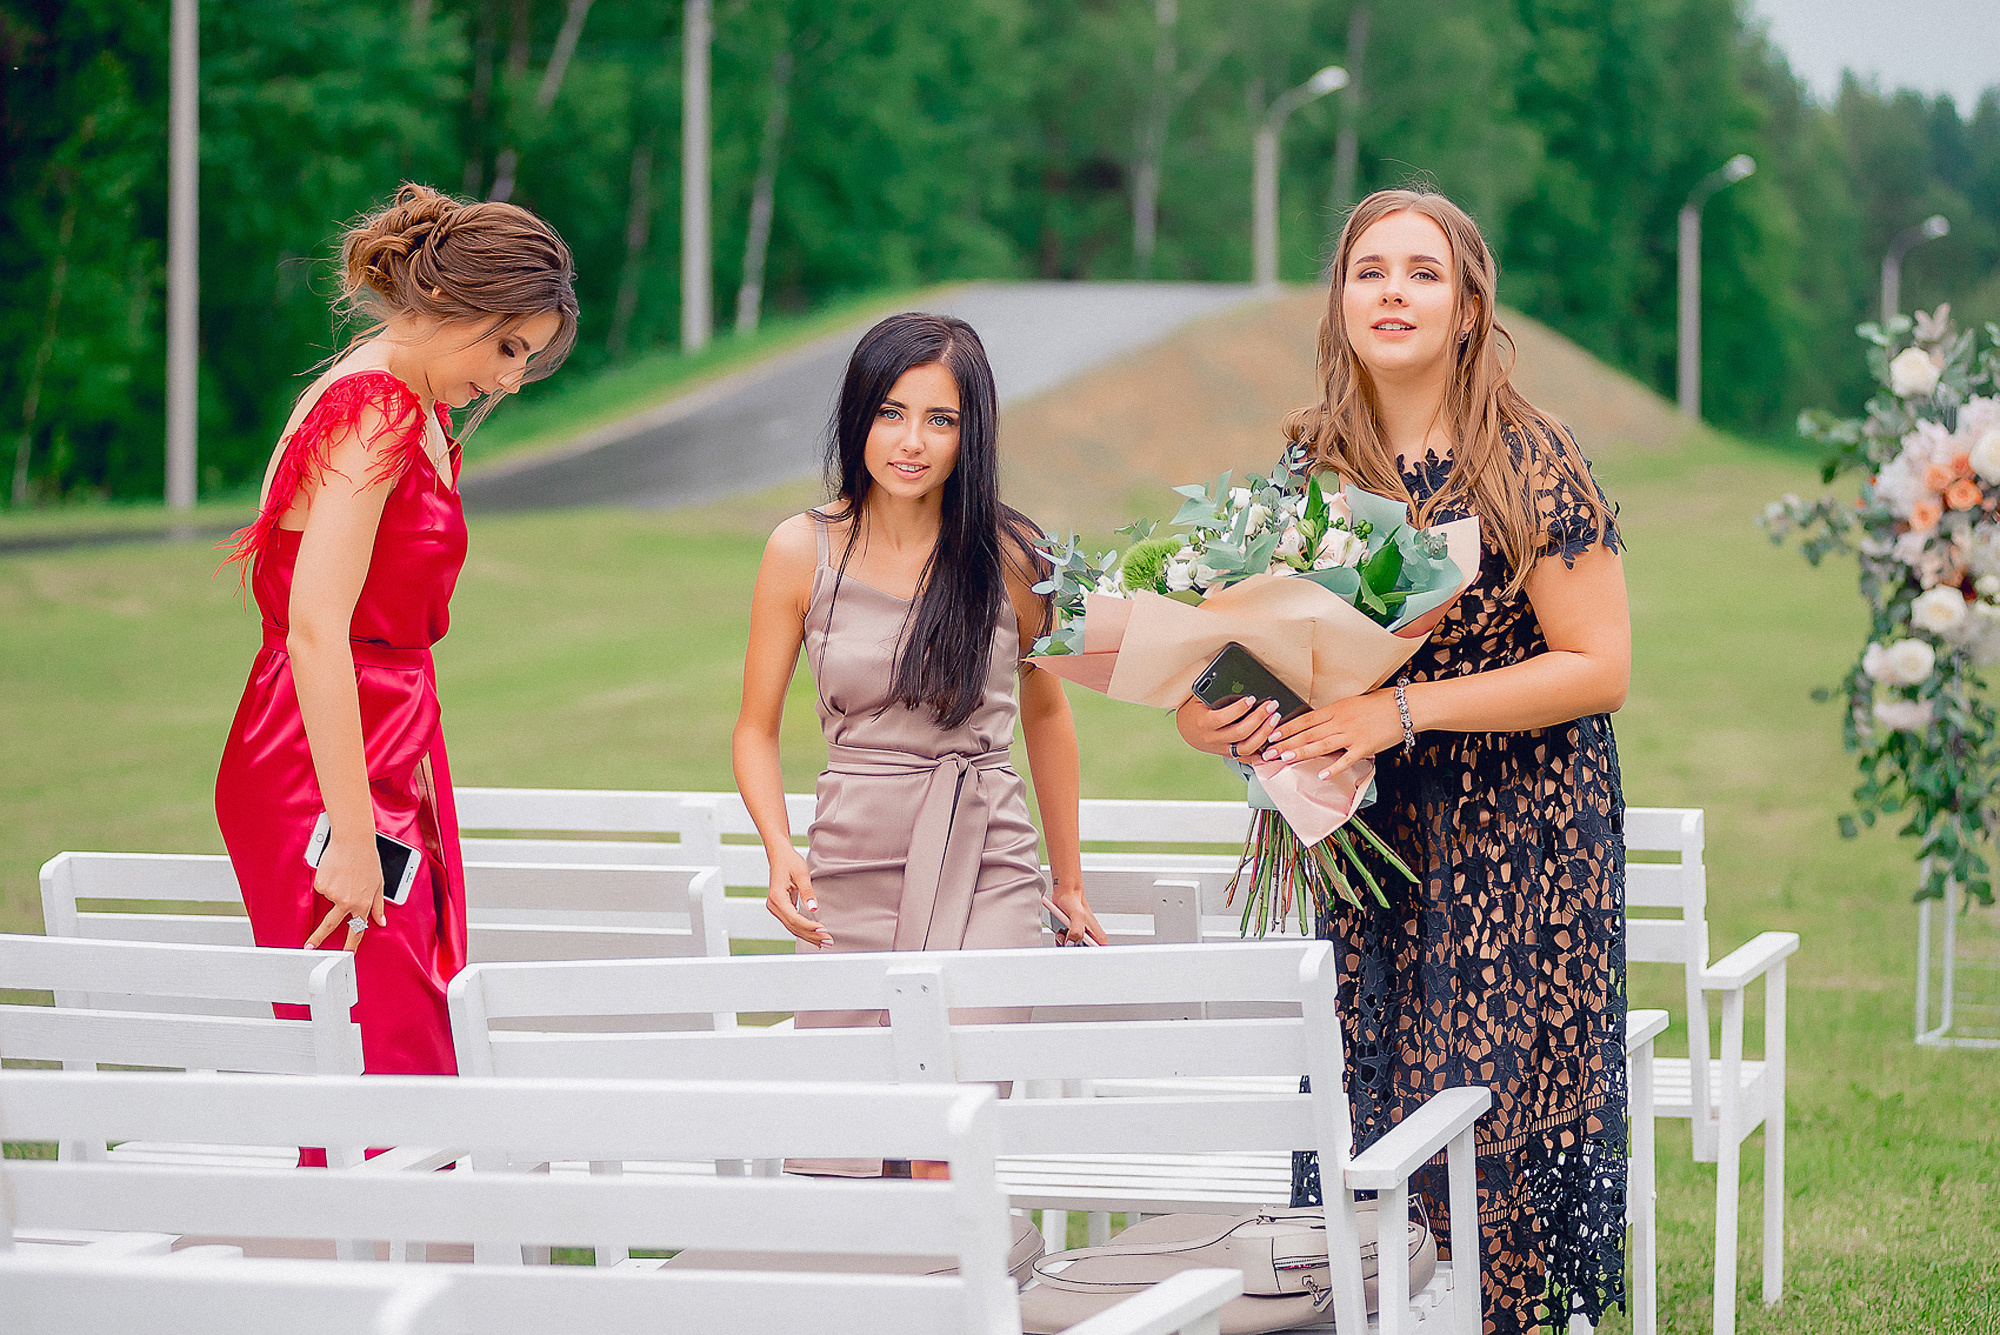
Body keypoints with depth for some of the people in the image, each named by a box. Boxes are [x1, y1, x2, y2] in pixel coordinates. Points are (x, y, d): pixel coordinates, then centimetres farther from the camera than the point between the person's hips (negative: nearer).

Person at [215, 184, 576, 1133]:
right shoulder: (372, 412, -15)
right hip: (328, 776, -10)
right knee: (383, 1074, -11)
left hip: (388, 761, 10)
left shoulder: (410, 412, 16)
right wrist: (353, 835, -23)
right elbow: (315, 630, -23)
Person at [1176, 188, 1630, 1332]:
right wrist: (1207, 715, -6)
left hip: (1520, 852, -4)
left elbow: (1599, 667, -9)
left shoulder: (1535, 465, -6)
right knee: (1365, 1132, -1)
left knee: (1502, 1127, -6)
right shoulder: (1310, 467, 7)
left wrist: (1406, 710, -17)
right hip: (1362, 850, 4)